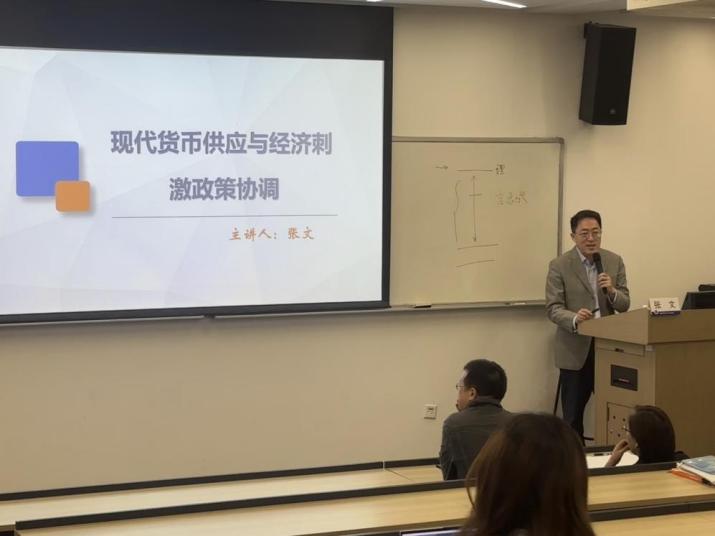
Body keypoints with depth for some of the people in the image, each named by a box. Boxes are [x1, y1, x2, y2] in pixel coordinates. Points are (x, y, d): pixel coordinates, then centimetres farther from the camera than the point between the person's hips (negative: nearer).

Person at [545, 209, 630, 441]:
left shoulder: (615, 262, 4)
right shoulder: (559, 265, -6)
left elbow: (624, 305, 4)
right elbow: (553, 309, -10)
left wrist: (611, 290, -18)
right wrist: (575, 318, -31)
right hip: (576, 350, -3)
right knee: (572, 415, 4)